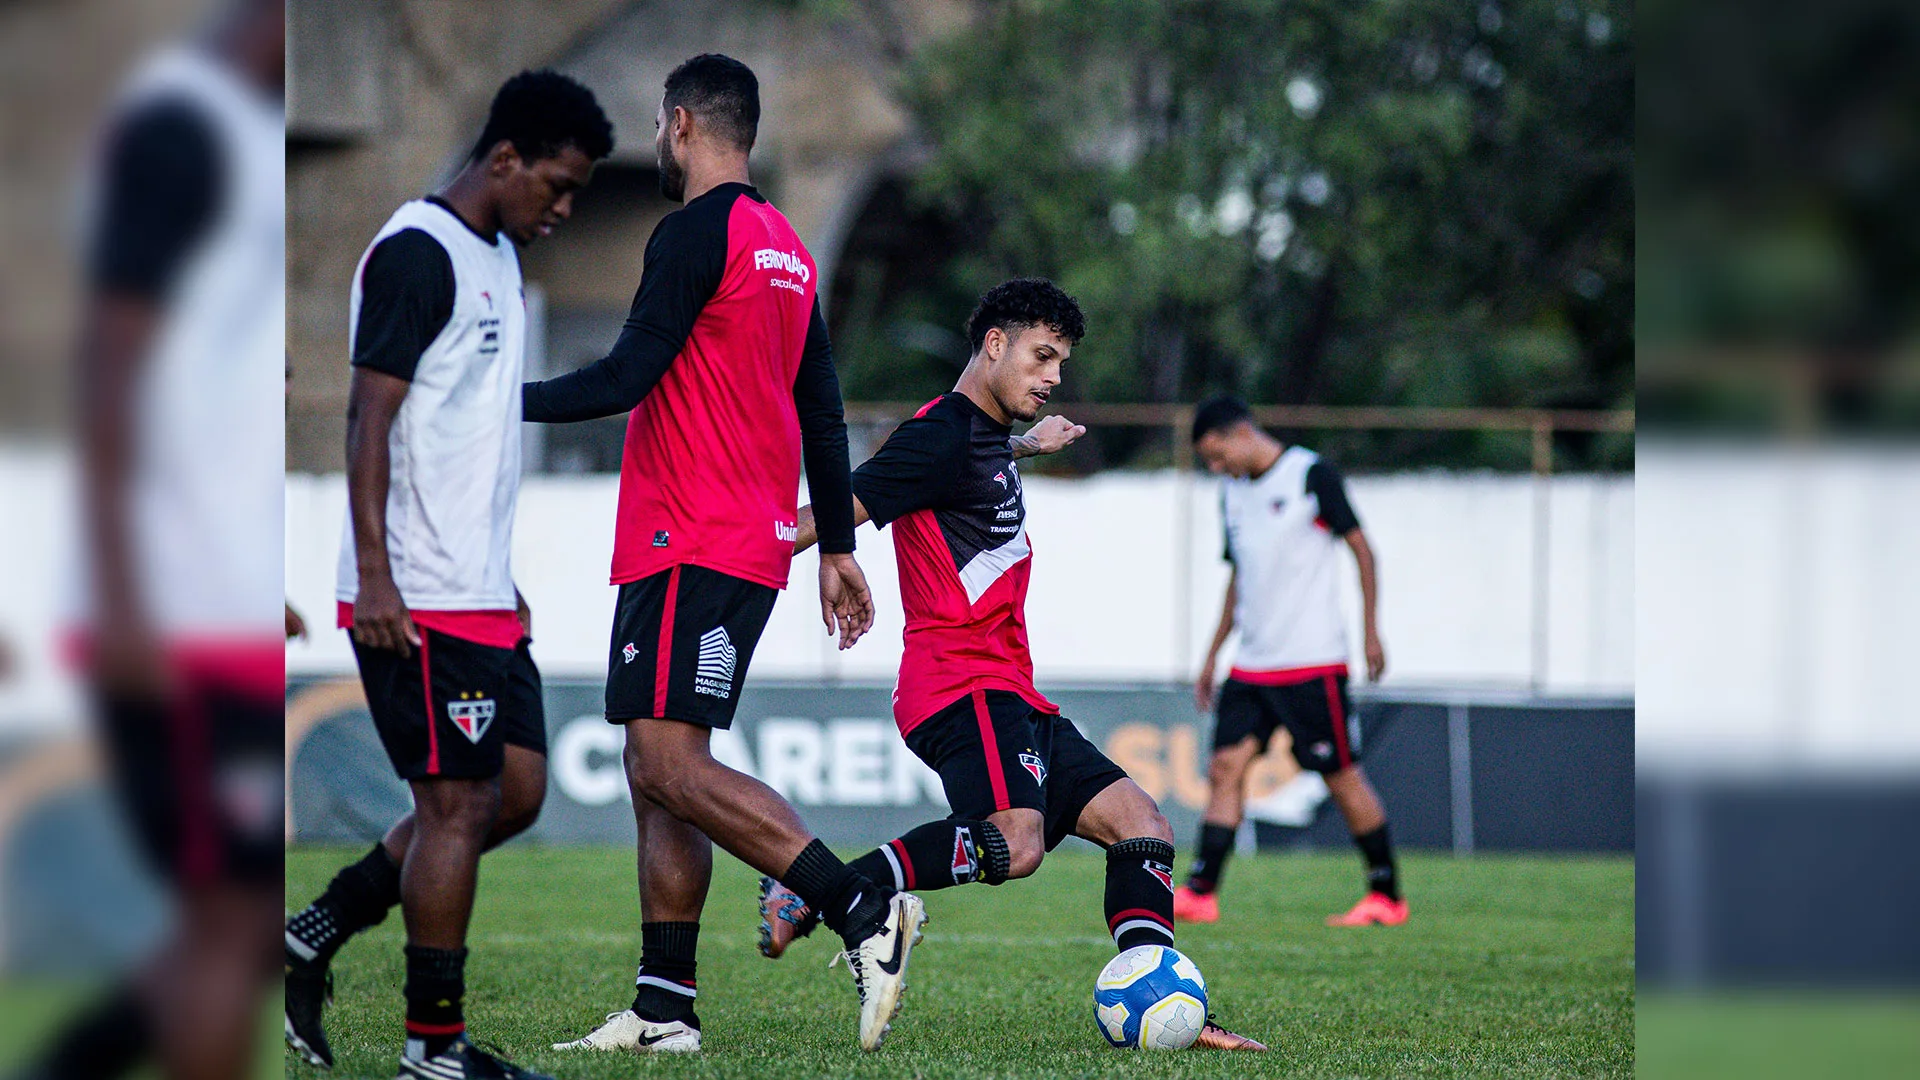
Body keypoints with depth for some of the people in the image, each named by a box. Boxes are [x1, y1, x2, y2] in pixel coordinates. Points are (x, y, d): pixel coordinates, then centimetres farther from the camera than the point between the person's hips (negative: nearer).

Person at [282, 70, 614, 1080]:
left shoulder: (497, 257, 17)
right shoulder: (416, 254, -13)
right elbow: (371, 416, -17)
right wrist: (374, 572, -22)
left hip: (480, 592, 10)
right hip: (418, 598, -10)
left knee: (517, 789, 9)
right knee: (458, 802, -6)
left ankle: (319, 929, 18)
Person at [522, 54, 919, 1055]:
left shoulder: (698, 231, -10)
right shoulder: (788, 249, 18)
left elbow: (629, 375, -16)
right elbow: (822, 411, 20)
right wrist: (837, 547, 24)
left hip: (691, 544, -9)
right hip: (754, 541, 9)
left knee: (673, 764, -15)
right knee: (656, 773, 9)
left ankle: (867, 913, -21)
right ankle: (664, 1007, 6)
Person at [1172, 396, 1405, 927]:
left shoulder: (1311, 475, -7)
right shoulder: (1233, 492, 14)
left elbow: (1361, 548, -5)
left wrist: (1371, 630, -10)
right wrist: (1212, 655, 21)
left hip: (1312, 663, -7)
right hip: (1252, 662, 7)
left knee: (1342, 775, -2)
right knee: (1225, 765, -6)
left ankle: (1386, 897, 8)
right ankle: (1200, 893, -11)